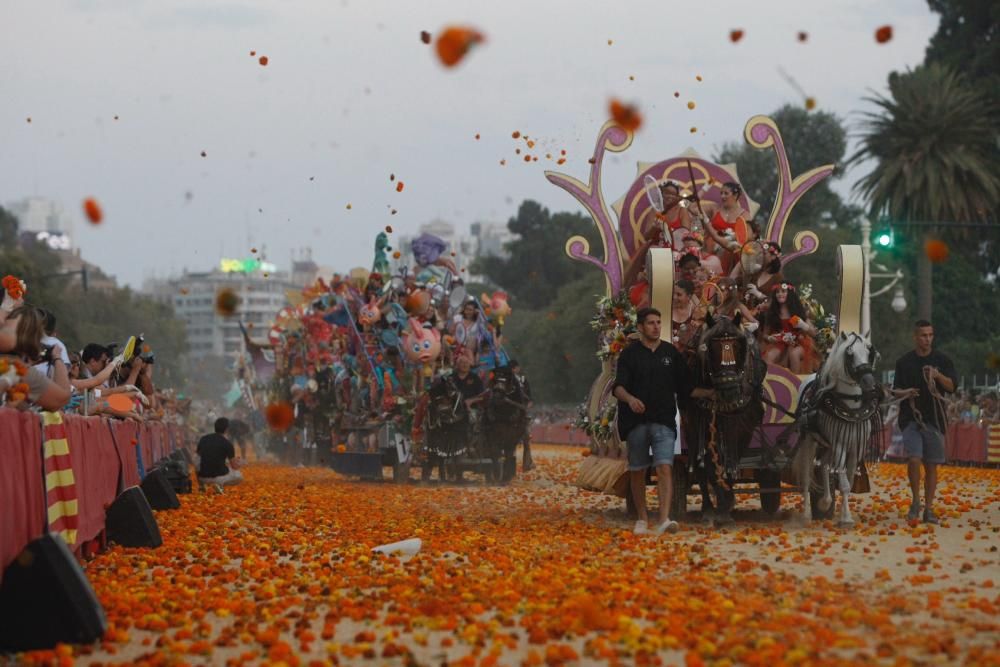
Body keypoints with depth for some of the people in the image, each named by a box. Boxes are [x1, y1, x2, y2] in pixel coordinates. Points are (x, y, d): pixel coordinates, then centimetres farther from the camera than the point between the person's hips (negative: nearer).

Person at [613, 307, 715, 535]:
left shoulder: (671, 353, 11)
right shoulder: (630, 354, 3)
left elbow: (686, 388, 16)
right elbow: (618, 386, -8)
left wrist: (710, 393, 6)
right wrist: (629, 398, -29)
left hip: (664, 421, 0)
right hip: (636, 421, 0)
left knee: (665, 468, -14)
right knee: (637, 471, 8)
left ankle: (664, 520, -23)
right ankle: (642, 519, 22)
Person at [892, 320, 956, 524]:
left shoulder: (942, 360, 5)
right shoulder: (904, 362, 5)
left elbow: (952, 387, -1)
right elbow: (896, 389, 8)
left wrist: (938, 376, -20)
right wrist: (905, 392, -14)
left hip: (935, 419, 1)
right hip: (911, 418, -1)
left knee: (931, 465, 4)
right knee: (913, 460, -16)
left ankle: (929, 508, 13)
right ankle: (916, 502, 2)